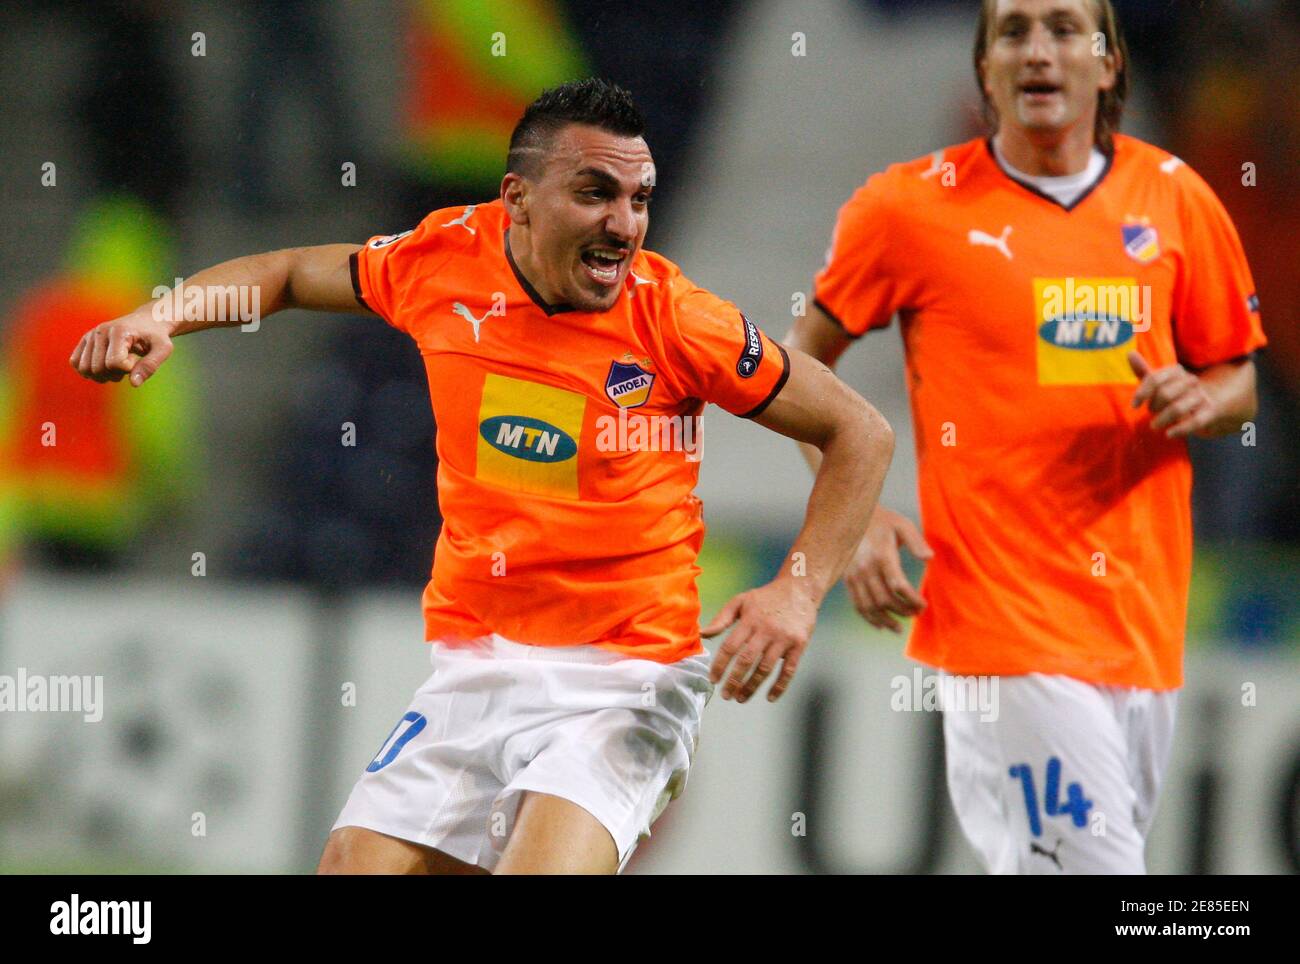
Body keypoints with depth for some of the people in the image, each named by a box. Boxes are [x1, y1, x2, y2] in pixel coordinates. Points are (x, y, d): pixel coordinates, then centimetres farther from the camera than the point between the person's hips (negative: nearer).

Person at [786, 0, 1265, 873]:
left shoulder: (1176, 199, 7)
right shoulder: (913, 207, -2)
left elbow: (1238, 384, 18)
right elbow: (801, 364, 8)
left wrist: (1199, 401, -6)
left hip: (1144, 609, 4)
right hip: (1002, 603, -4)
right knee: (1091, 862, -15)